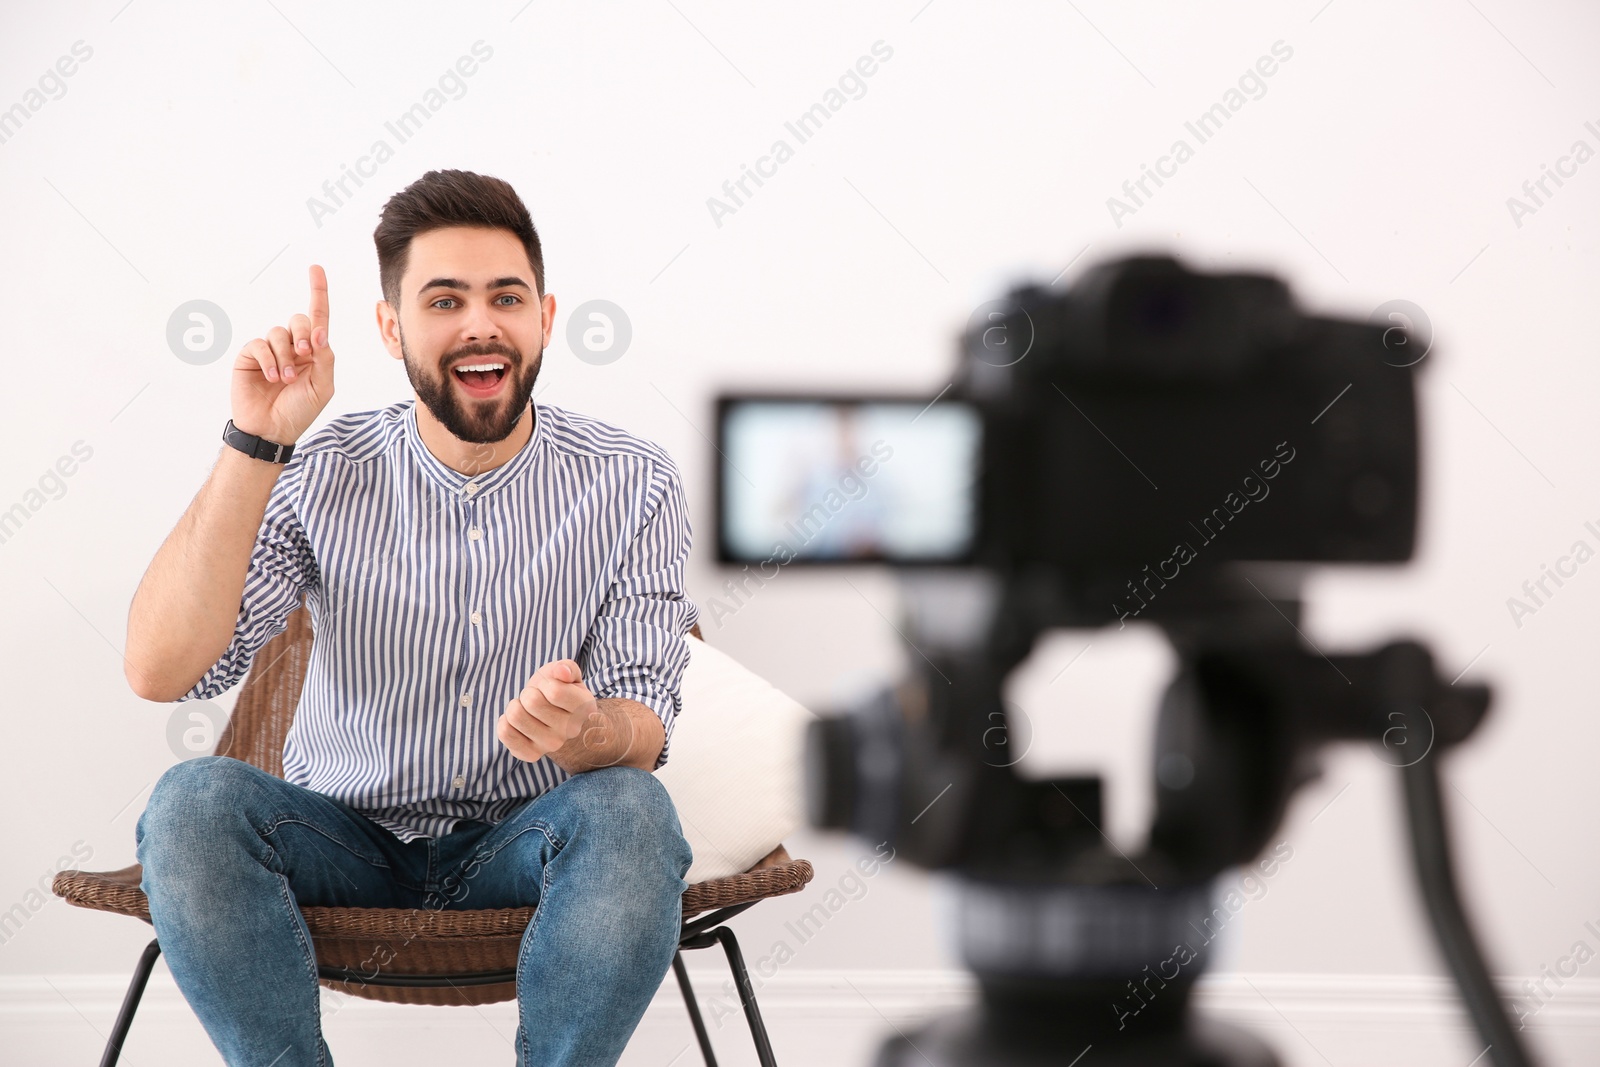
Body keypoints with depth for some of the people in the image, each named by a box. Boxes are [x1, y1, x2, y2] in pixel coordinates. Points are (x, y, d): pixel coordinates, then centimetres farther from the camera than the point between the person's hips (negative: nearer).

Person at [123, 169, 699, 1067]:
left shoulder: (633, 485, -6)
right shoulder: (324, 475, -7)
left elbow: (643, 719, -9)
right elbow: (161, 673, -18)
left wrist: (586, 732, -35)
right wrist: (256, 444, -25)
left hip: (522, 848, 0)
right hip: (346, 842, 1)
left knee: (629, 811, -32)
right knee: (194, 799, -29)